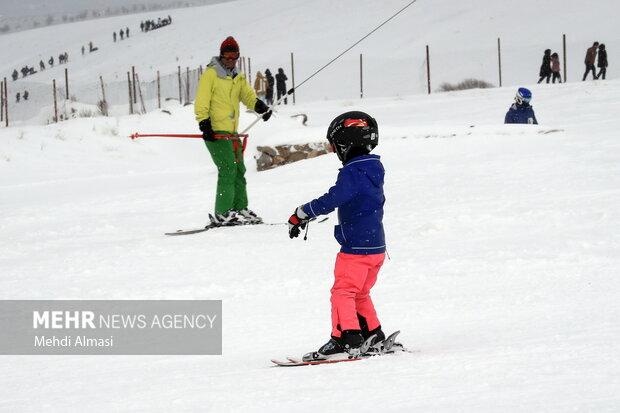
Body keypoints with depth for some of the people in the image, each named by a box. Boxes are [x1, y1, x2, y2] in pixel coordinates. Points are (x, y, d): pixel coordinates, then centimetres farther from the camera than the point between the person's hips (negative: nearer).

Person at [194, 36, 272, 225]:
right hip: (215, 131, -8)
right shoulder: (211, 74, -3)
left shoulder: (238, 78, 19)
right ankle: (222, 214, -16)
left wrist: (259, 105, -15)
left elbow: (248, 95, 6)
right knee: (228, 169, -15)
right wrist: (204, 123, -19)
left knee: (239, 171, 11)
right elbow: (201, 101, -9)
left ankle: (240, 209, 21)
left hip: (231, 132, 8)